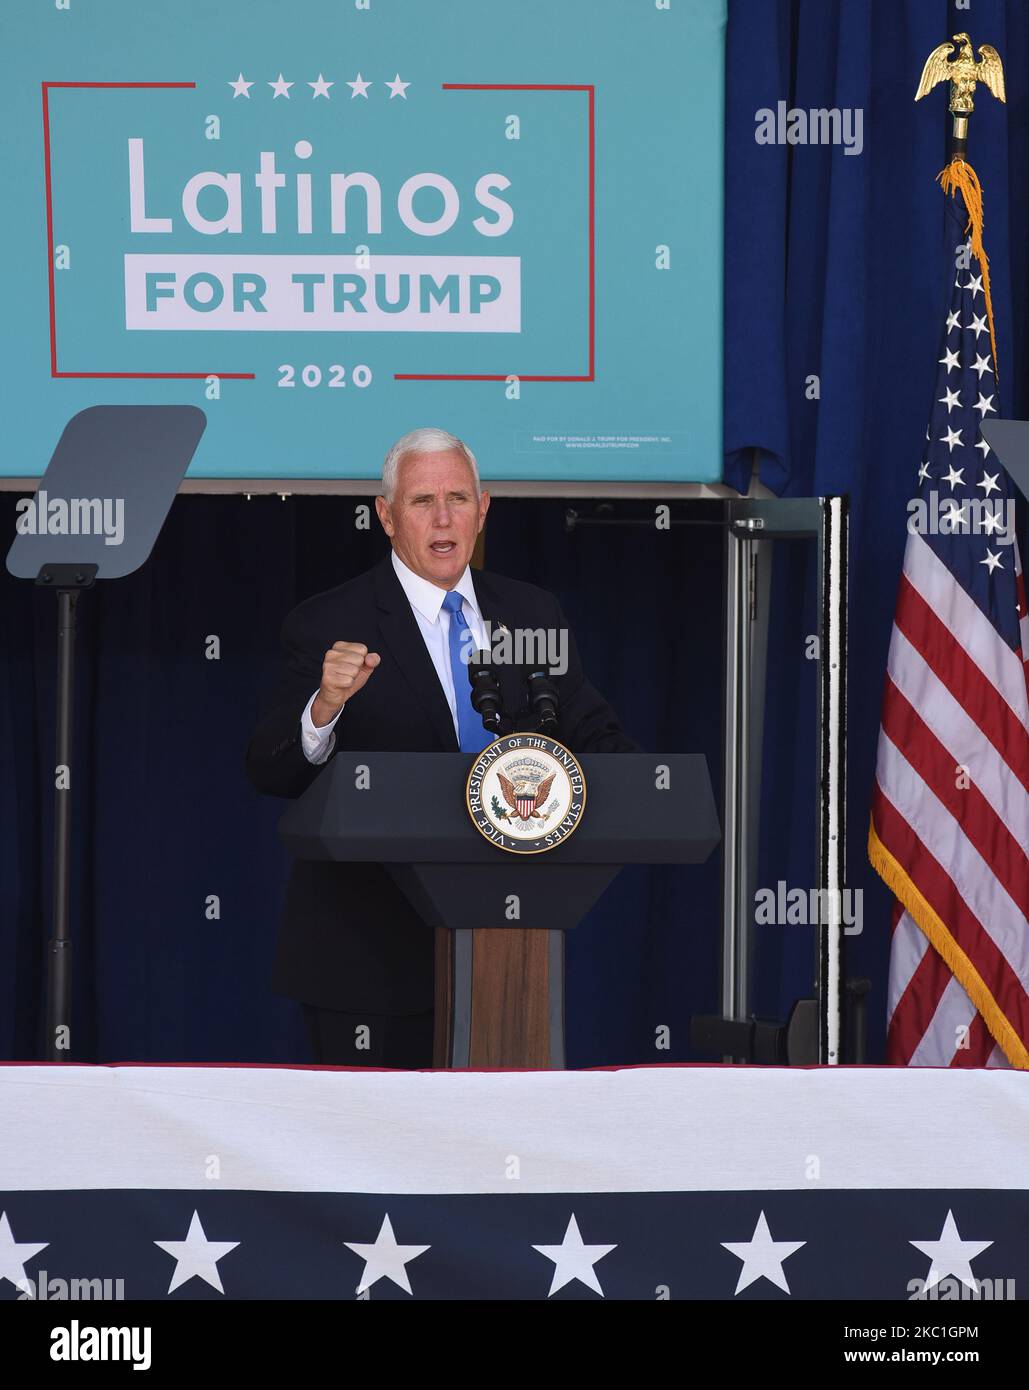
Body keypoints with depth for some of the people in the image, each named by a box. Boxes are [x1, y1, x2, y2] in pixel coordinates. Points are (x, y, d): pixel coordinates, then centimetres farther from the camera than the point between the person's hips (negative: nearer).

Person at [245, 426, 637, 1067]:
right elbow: (270, 772, -14)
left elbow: (594, 736, 13)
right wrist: (324, 706, -35)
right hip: (373, 954, -4)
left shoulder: (533, 614, 9)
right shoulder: (329, 627, -6)